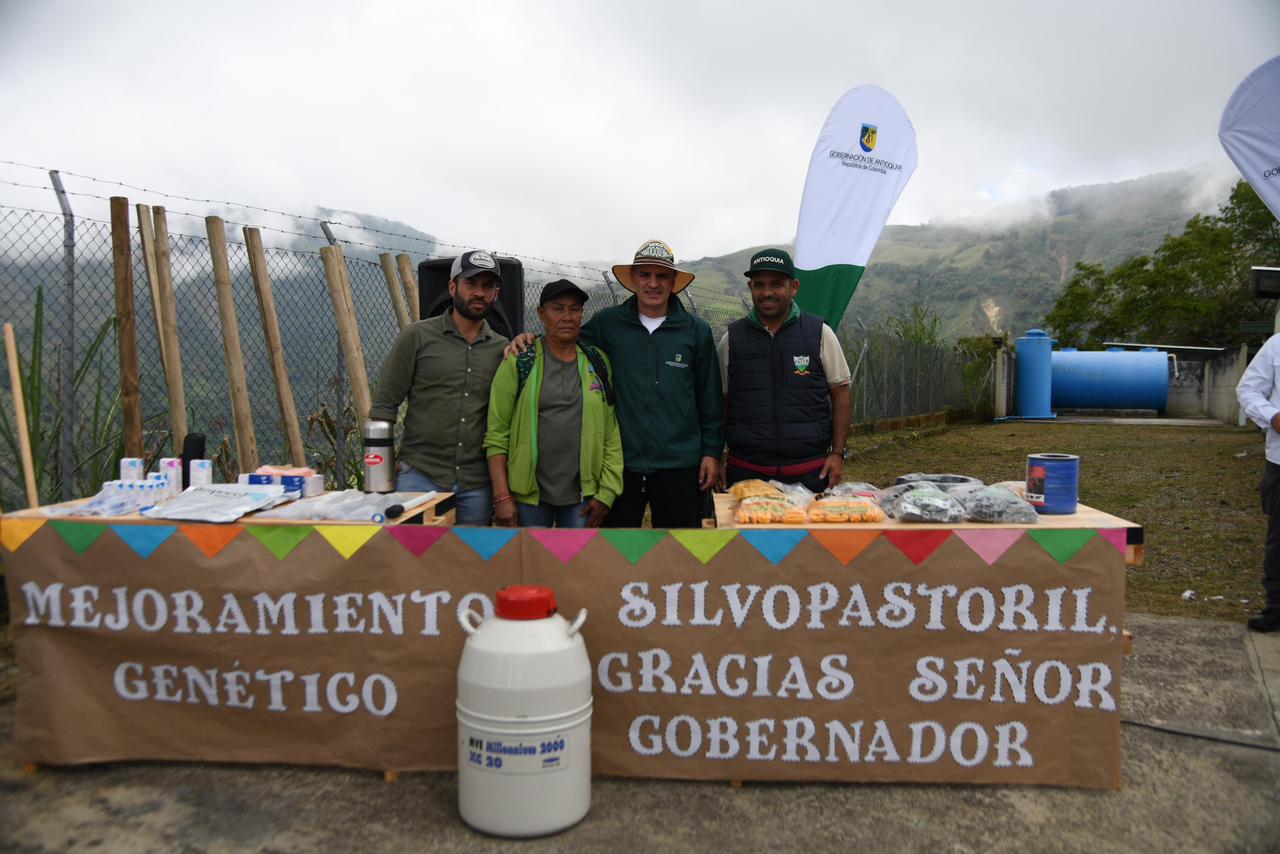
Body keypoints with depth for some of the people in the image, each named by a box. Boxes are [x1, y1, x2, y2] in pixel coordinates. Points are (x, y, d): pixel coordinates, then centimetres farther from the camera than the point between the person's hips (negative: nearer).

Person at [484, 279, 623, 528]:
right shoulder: (519, 363, -1)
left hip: (582, 494, 2)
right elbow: (496, 434, -4)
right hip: (529, 495, -2)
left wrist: (607, 493, -4)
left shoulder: (598, 363, 6)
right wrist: (501, 497, -9)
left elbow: (611, 433, 2)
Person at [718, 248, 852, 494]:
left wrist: (837, 453, -1)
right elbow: (720, 401, 10)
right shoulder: (732, 338, 5)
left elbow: (840, 395, 6)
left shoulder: (820, 333, 3)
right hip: (746, 471, 1)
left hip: (810, 472, 0)